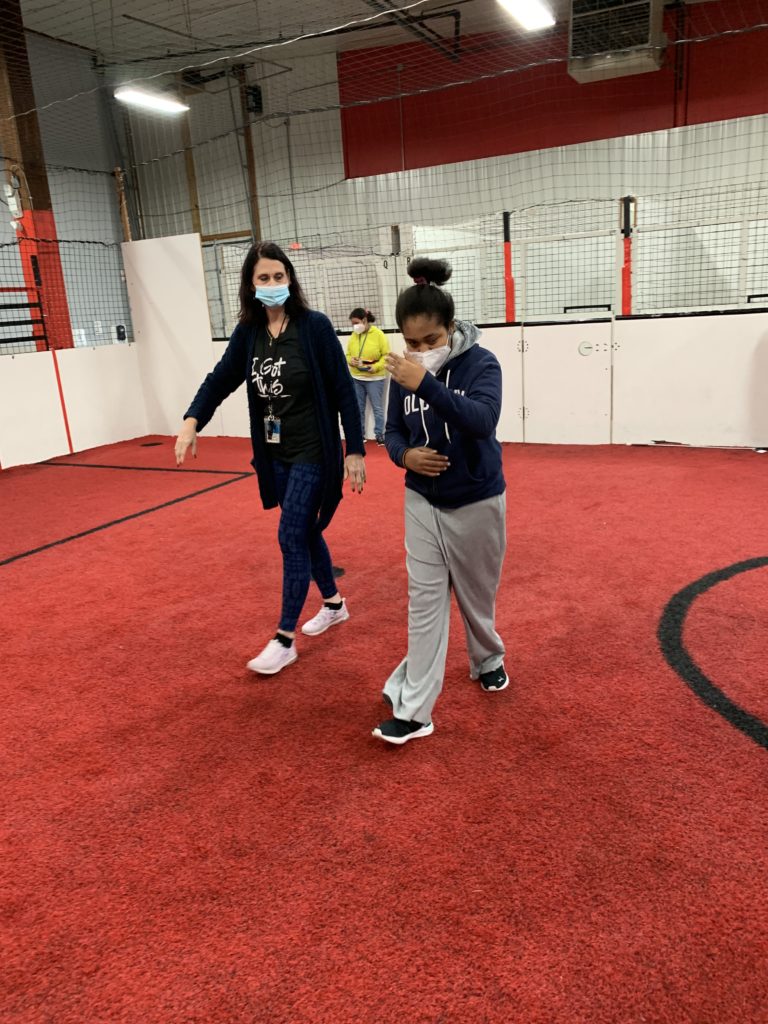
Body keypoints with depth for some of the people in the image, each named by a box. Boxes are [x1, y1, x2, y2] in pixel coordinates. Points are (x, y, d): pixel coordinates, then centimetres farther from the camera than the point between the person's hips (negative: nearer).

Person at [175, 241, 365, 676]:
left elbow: (343, 390, -11)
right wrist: (192, 421, -15)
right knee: (305, 531, 17)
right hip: (274, 454, 6)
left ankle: (285, 640, 6)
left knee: (291, 537, -5)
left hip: (312, 452, -6)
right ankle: (334, 603, 39)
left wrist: (355, 450, -12)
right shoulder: (248, 332, 2)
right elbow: (221, 379, 4)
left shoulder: (315, 325, -13)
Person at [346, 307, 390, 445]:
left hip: (374, 378, -4)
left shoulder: (378, 334, -9)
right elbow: (348, 354, 12)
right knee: (358, 408, 11)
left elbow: (386, 355, -9)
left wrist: (375, 367, -22)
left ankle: (379, 434, 12)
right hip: (356, 378, 4)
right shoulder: (353, 335, 5)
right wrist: (350, 360, -11)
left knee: (377, 407, 3)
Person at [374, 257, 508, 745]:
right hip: (422, 501, 3)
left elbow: (483, 420, -32)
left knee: (477, 593, 15)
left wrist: (426, 385, -43)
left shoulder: (481, 363, -15)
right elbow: (393, 430, 6)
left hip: (476, 502, -2)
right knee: (425, 601, 1)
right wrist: (405, 455, -16)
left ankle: (489, 659, 44)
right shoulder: (405, 371, -3)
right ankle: (414, 709, 4)